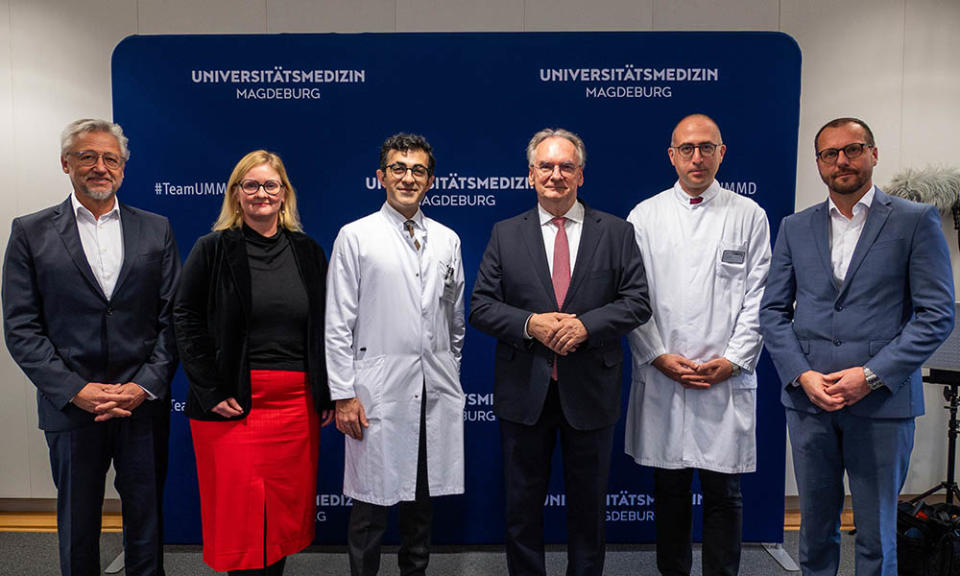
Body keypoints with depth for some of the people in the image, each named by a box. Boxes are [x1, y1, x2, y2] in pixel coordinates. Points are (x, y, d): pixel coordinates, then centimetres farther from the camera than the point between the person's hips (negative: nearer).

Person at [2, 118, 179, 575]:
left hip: (144, 404, 1)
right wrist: (75, 391, -12)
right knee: (77, 527, 14)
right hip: (71, 407, 0)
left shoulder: (156, 230, 5)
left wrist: (144, 386, -9)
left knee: (146, 523, 12)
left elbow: (172, 318, 1)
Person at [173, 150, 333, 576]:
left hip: (297, 402, 3)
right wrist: (211, 392, -10)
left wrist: (327, 394, 5)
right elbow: (186, 320, -3)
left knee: (287, 504, 10)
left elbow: (323, 328, 10)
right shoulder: (213, 249, 1)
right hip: (234, 404, -2)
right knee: (239, 507, 4)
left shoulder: (308, 252, 9)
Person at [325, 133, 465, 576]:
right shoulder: (355, 237, -2)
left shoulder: (447, 240, 9)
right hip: (379, 390, -4)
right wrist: (343, 394, -9)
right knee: (373, 500, 5)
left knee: (423, 496, 15)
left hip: (437, 391, 4)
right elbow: (338, 324, -5)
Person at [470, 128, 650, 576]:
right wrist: (529, 324, -17)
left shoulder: (616, 233, 3)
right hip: (524, 392, 1)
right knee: (522, 505, 13)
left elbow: (638, 302, -3)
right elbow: (481, 307, -1)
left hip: (590, 390, 0)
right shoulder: (505, 235, 4)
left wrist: (586, 325, -19)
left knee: (588, 504, 15)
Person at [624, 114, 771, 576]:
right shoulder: (644, 216, 6)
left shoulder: (749, 216, 6)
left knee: (724, 493, 7)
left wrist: (732, 361, -7)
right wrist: (660, 357, -7)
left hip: (728, 379, 0)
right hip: (661, 378, 1)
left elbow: (758, 298, 2)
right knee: (669, 490, 11)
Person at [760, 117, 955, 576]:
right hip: (807, 401, 3)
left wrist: (872, 375, -13)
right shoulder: (795, 228, 9)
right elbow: (773, 311, 7)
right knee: (815, 528, 14)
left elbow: (937, 314, -5)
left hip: (882, 403, -2)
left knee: (876, 536, 9)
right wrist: (802, 375, -7)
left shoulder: (915, 222, 0)